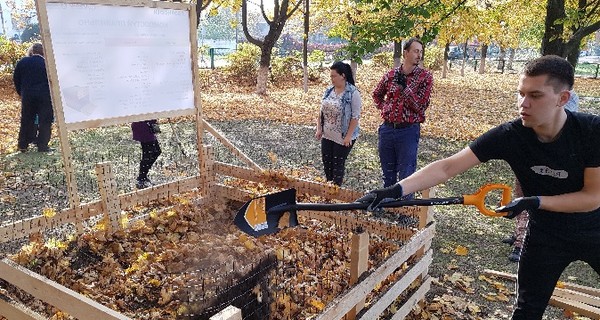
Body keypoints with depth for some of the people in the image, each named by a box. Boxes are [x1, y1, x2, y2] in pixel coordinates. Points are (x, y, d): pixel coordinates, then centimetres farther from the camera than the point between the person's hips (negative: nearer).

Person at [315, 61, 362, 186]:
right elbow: (321, 112, 12)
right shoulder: (328, 91, 5)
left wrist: (348, 136, -17)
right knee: (326, 162, 10)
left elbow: (355, 117, -15)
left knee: (338, 164, 3)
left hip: (343, 137, -6)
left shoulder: (353, 93, -13)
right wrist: (319, 129, 5)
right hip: (327, 135, 6)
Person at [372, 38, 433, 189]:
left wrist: (404, 86, -14)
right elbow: (377, 94, 23)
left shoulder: (425, 77, -3)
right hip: (387, 129, 4)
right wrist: (383, 108, 7)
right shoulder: (391, 74, 6)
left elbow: (420, 106, -11)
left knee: (406, 176, 1)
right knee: (388, 174, 15)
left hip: (408, 131, -3)